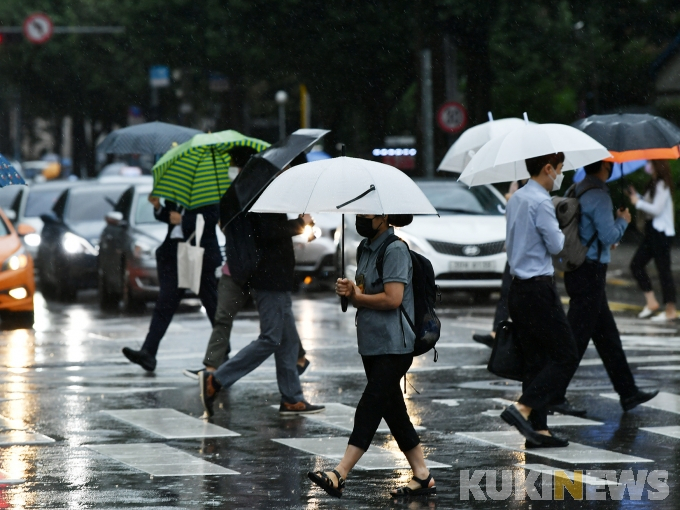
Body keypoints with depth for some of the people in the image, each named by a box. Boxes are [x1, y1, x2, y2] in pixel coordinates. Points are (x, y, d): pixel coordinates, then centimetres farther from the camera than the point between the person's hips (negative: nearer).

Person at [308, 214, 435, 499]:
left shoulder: (395, 250, -13)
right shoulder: (368, 251, 16)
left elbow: (392, 299, -21)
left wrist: (356, 296, -8)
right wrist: (348, 291, -1)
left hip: (393, 346, -10)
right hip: (372, 344, 10)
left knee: (370, 408, -13)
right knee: (392, 411, 10)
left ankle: (339, 475, -20)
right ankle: (422, 477, 15)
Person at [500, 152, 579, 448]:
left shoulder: (516, 199, 15)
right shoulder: (540, 202, -15)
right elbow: (555, 245, -13)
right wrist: (562, 233, 6)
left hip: (518, 287, 9)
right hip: (538, 288, -9)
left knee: (535, 360, 10)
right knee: (566, 356, -4)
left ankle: (538, 429, 8)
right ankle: (523, 409, -15)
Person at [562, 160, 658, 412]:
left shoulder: (576, 191, 11)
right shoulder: (599, 196, -17)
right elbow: (609, 236, -20)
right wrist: (623, 221, -1)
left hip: (577, 271, 10)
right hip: (590, 273, -10)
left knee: (607, 334, 15)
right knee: (577, 337, -6)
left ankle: (628, 392, 21)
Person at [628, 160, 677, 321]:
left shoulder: (662, 186, -15)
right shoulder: (653, 185, 14)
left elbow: (656, 209, -21)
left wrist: (637, 202, -10)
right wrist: (635, 196, 5)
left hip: (662, 234, -10)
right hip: (653, 232, 10)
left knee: (663, 270, -5)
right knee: (636, 264, 8)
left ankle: (670, 311, 1)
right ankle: (651, 302, 11)